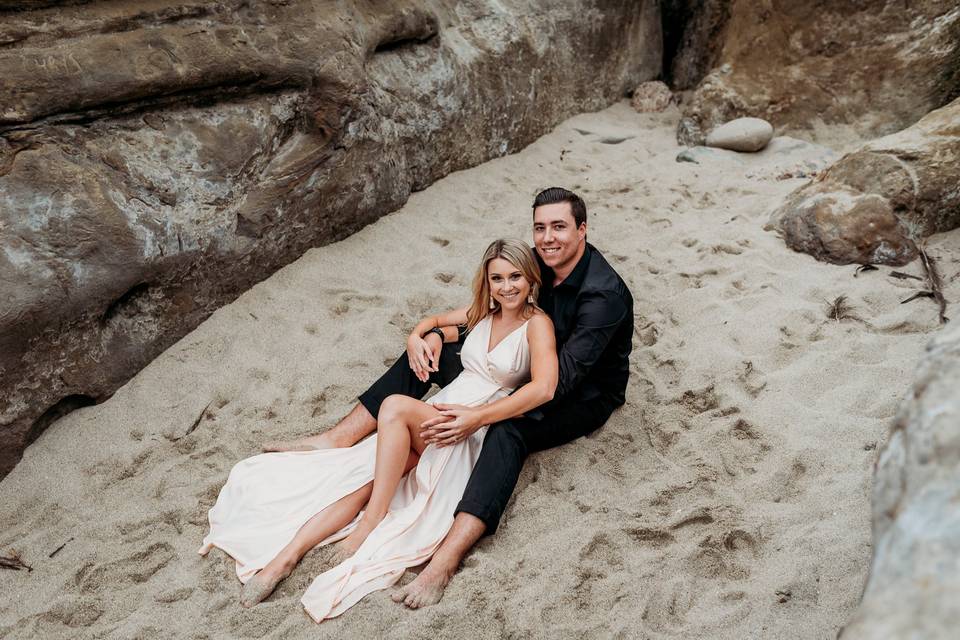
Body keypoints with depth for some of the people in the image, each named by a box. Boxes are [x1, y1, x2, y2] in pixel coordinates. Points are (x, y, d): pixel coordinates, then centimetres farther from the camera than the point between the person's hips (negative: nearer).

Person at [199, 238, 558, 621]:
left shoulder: (537, 323, -7)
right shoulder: (483, 312, 12)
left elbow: (544, 388, -23)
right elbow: (431, 321, 27)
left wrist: (477, 416, -25)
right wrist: (416, 339, 3)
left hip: (479, 432, -5)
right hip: (439, 414, 6)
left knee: (395, 406, -31)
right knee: (368, 473, -16)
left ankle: (373, 519, -22)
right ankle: (284, 556, -20)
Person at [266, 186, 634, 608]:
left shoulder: (605, 294, -28)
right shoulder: (538, 261, -5)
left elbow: (559, 380, -35)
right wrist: (432, 337, -16)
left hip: (585, 396, -7)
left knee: (509, 428, -41)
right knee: (426, 352, -3)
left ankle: (446, 559, -52)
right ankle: (338, 439, -7)